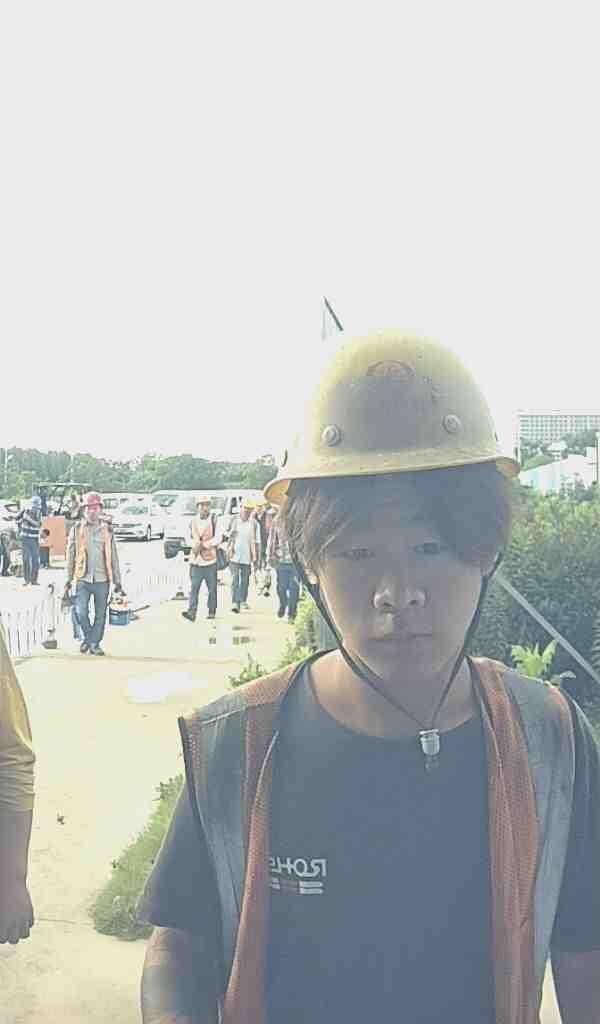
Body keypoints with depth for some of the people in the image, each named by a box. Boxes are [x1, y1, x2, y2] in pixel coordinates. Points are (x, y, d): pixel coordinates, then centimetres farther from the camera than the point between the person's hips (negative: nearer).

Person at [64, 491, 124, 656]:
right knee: (81, 612, -10)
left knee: (100, 614, 6)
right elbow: (70, 556, 8)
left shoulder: (107, 531, 5)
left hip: (102, 580, 1)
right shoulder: (77, 529, 4)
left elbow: (114, 558, 8)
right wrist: (68, 580, 5)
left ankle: (94, 644, 22)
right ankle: (88, 637, 16)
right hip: (83, 579, -1)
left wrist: (117, 582, 5)